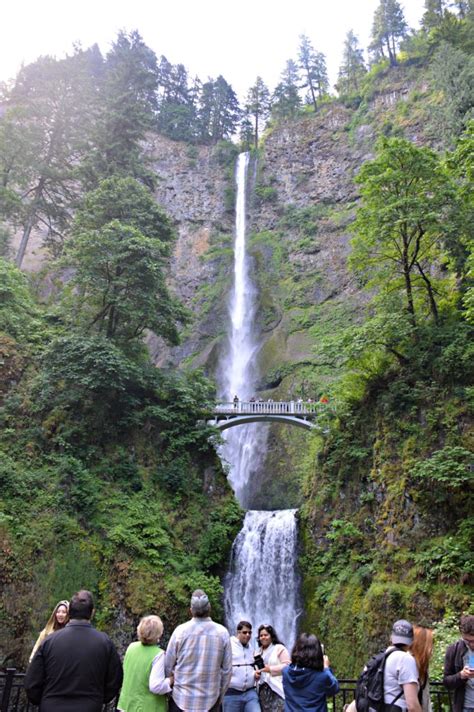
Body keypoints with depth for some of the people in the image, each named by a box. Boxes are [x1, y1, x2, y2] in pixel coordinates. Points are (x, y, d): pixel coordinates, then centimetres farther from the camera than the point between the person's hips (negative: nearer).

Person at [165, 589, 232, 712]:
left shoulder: (180, 630, -8)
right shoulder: (222, 632, -5)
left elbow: (168, 666, -1)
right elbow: (227, 670, 0)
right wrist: (220, 696, 13)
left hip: (181, 699, -1)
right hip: (210, 701, 1)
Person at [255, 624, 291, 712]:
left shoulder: (279, 648, -1)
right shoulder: (258, 652, 20)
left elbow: (287, 665, -9)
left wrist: (270, 669, -13)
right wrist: (255, 673, 1)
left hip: (277, 688, -6)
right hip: (262, 690, 6)